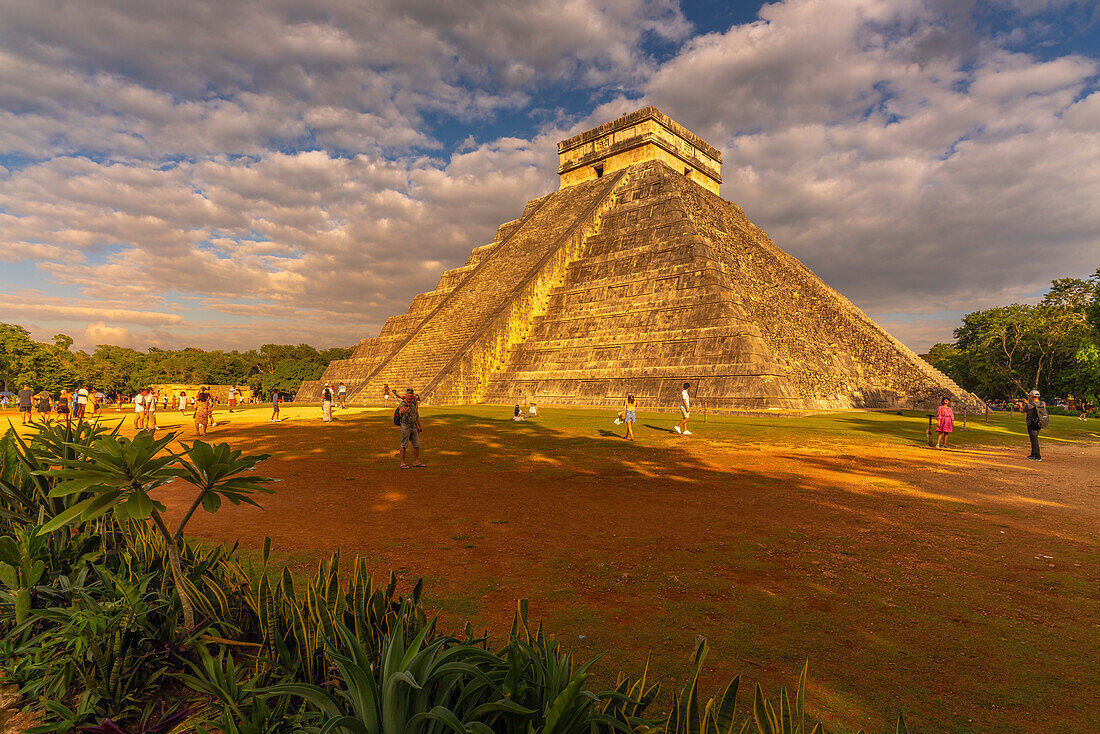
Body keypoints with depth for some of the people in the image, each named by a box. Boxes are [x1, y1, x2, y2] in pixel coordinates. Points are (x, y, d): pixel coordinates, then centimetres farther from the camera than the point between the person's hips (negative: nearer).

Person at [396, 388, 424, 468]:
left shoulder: (412, 404, 12)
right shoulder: (403, 405, -13)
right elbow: (400, 412, -37)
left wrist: (417, 427, 27)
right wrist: (402, 411, -61)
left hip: (413, 427, 8)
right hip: (405, 427, -8)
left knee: (416, 444, 6)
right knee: (404, 445, -3)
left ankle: (416, 462, 13)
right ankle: (402, 463, 4)